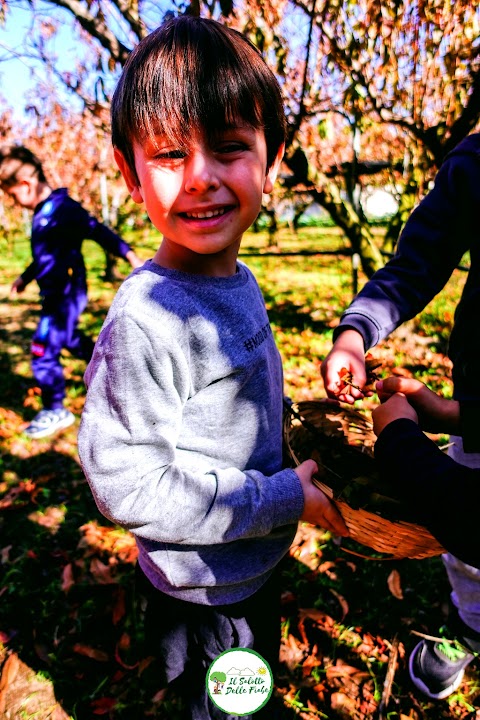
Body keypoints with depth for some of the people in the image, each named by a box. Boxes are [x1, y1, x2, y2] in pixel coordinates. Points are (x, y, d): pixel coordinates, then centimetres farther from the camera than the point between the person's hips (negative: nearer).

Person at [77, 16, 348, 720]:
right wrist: (283, 499, -24)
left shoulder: (238, 283, -6)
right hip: (203, 594, -7)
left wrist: (291, 486, 11)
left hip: (258, 560, 7)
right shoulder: (143, 320, -32)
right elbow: (126, 483, -29)